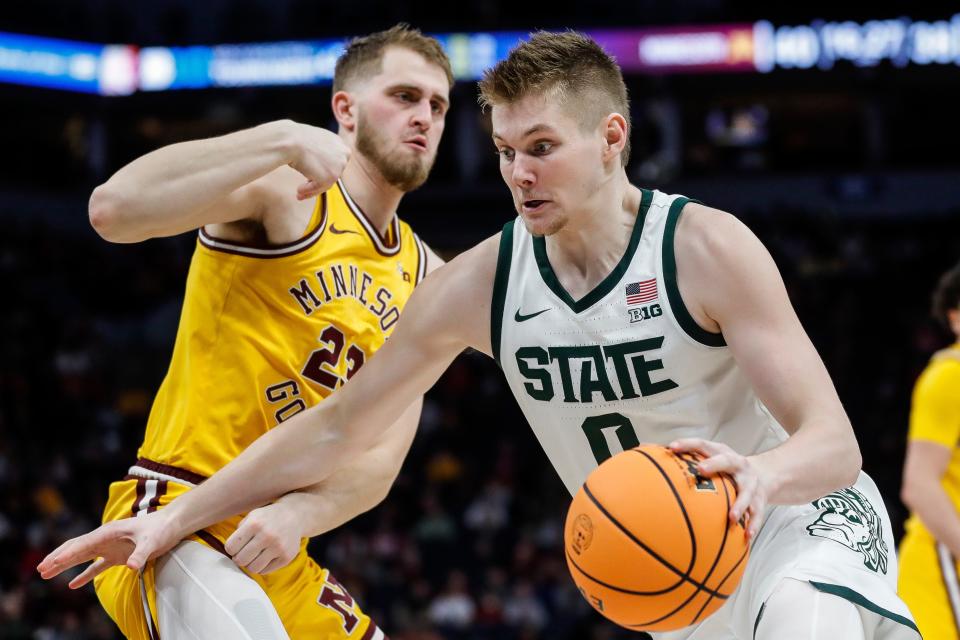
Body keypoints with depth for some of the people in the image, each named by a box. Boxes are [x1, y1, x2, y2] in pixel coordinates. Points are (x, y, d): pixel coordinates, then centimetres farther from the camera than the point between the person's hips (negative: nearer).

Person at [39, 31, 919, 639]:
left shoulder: (707, 249, -22)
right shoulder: (479, 287, -7)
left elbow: (834, 444, -27)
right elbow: (336, 427, 1)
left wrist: (760, 473, -51)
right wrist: (176, 519, -4)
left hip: (802, 519, -6)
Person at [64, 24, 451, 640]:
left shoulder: (423, 278, 15)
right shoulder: (285, 185, -5)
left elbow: (380, 460, 6)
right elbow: (113, 208, -24)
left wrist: (298, 514, -15)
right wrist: (285, 138, -27)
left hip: (279, 559, 8)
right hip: (180, 529, -8)